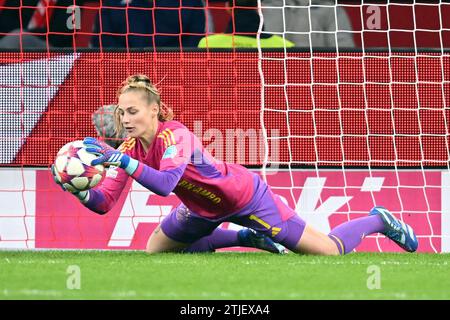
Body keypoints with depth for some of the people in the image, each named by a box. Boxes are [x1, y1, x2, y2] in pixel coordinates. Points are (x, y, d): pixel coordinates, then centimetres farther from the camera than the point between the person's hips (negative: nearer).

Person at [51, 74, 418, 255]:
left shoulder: (174, 135, -32)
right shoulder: (130, 148, -11)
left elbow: (165, 183, -50)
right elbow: (104, 203, -13)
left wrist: (122, 161, -56)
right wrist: (83, 192, -34)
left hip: (245, 197, -8)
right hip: (204, 209, 8)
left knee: (330, 251, -7)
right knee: (155, 251, 17)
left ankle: (379, 221, 27)